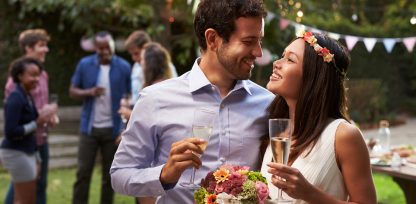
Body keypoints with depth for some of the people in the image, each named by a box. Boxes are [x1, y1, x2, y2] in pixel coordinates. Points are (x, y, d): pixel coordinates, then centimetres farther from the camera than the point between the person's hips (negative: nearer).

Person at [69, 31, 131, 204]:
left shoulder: (124, 67, -3)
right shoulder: (85, 64, -1)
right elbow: (72, 91, 4)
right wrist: (90, 92, -17)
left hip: (113, 129, 0)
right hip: (89, 127, 0)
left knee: (109, 174, 9)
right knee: (83, 172, 1)